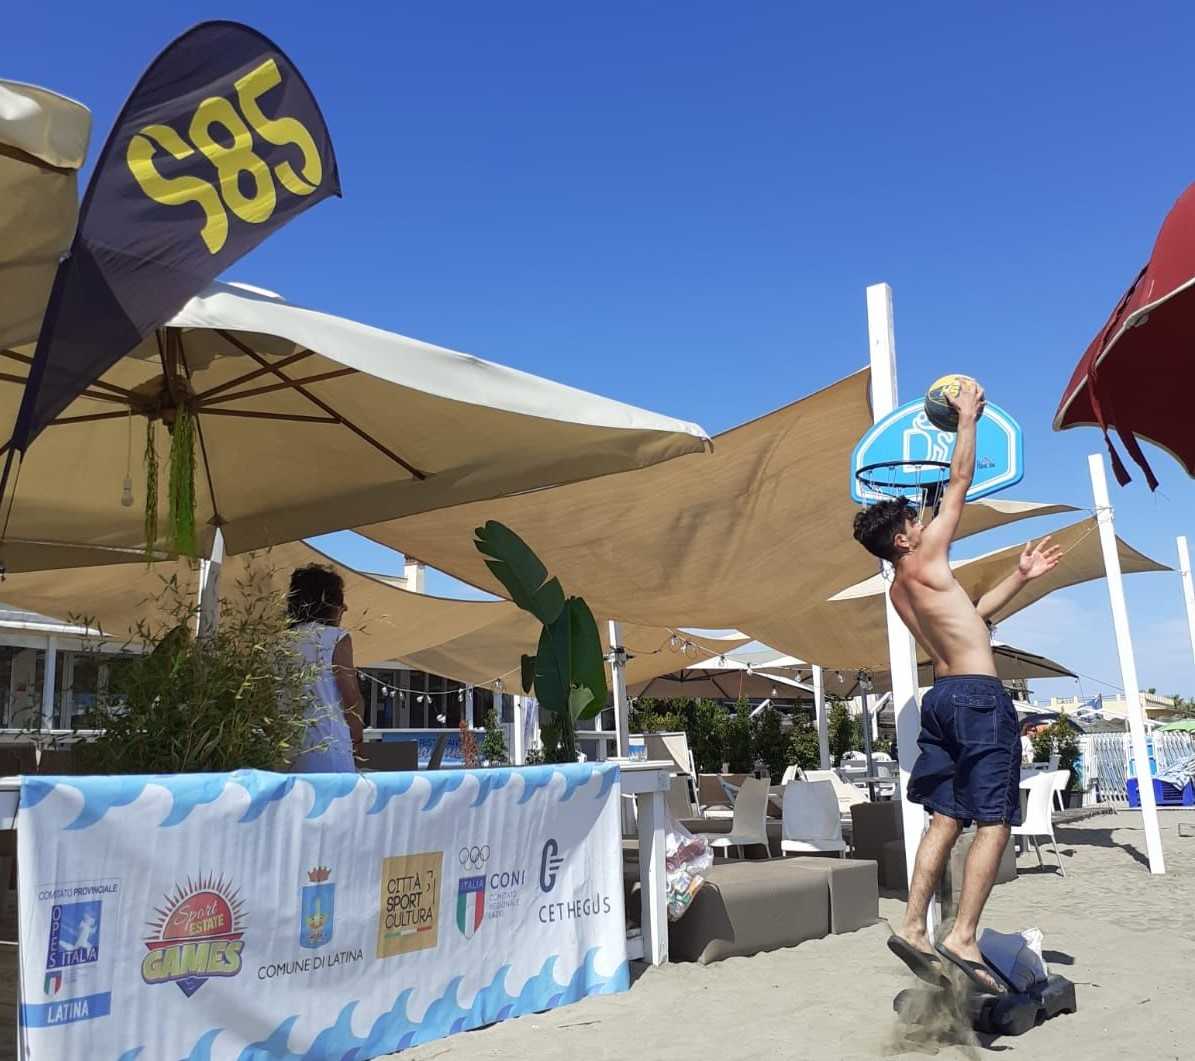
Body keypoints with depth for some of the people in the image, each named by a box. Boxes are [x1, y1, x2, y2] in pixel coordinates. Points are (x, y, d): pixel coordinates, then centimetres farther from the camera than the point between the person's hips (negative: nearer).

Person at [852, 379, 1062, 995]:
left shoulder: (899, 589, 17)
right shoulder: (925, 561, -6)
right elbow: (960, 481, 0)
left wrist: (1021, 577, 29)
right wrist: (968, 417, 11)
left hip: (942, 695, 9)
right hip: (979, 695, -9)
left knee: (946, 818, 9)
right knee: (994, 821, -6)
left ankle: (913, 927, 6)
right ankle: (964, 938, -10)